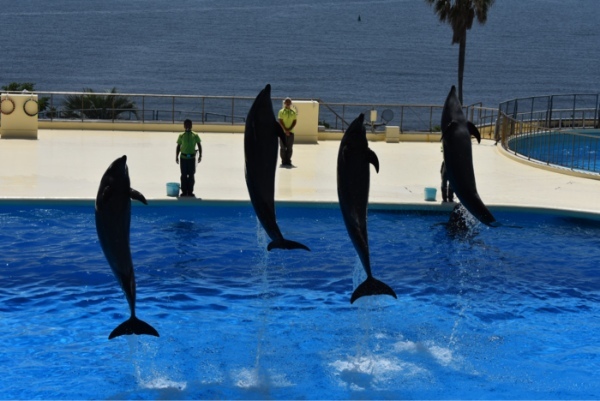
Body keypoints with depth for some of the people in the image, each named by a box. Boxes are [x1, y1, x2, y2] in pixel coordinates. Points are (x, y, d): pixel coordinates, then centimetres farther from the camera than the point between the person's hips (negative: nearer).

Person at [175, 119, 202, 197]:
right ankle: (184, 191, 9)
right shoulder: (181, 136, 4)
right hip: (183, 157, 0)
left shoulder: (195, 135, 2)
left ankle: (190, 191, 10)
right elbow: (178, 147, 9)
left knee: (191, 175, 3)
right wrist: (176, 157, 5)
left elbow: (199, 146, 6)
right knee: (184, 175, 3)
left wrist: (200, 155, -3)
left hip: (192, 158, 0)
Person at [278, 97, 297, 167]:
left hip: (291, 132, 2)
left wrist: (289, 129, -11)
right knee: (283, 147, 0)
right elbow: (280, 122, -5)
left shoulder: (293, 112, 8)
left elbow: (294, 122, 2)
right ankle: (283, 161, 3)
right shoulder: (281, 111, 1)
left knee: (290, 147, 2)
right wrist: (285, 130, -14)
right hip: (283, 132, -2)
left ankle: (288, 161, 7)